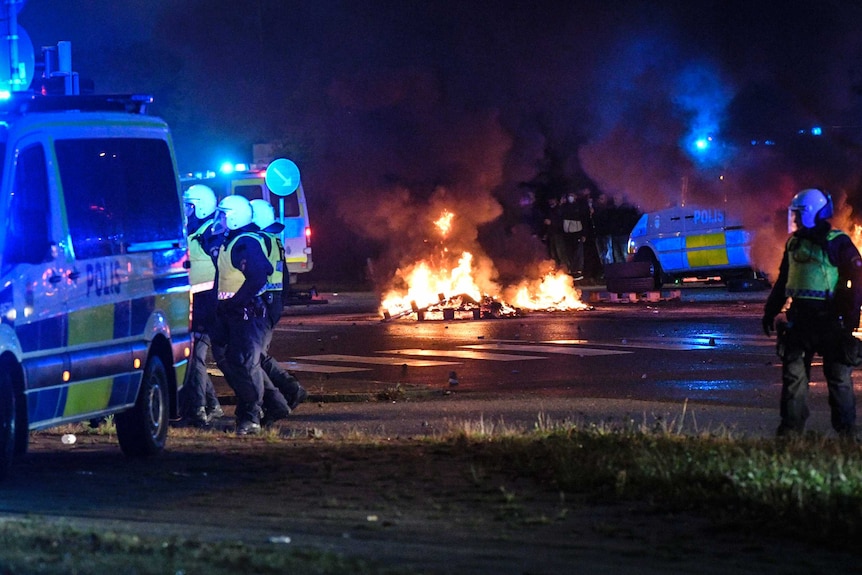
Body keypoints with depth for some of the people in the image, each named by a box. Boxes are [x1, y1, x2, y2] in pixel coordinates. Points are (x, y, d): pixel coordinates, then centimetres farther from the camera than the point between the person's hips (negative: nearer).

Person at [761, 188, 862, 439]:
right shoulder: (794, 244, 14)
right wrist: (770, 312, 17)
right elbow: (782, 281, 22)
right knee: (793, 373, 3)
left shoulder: (838, 244, -5)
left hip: (829, 318, -6)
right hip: (799, 319, 6)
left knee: (838, 376, 0)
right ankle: (791, 429, 7)